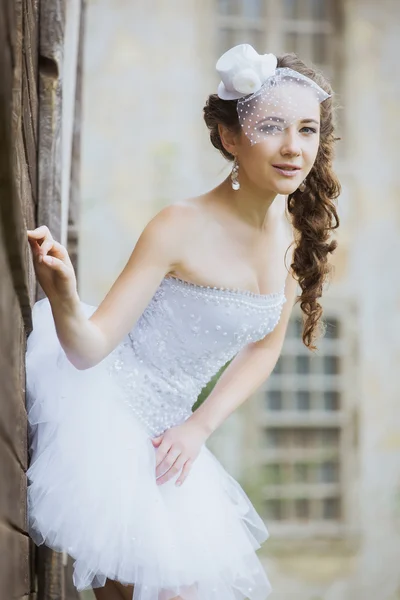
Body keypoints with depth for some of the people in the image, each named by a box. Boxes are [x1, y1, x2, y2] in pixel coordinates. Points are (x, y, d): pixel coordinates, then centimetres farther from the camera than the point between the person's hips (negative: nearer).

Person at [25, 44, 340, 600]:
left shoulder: (300, 233, -4)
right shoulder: (182, 229, -22)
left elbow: (264, 347, 8)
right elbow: (89, 348, -20)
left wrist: (201, 424, -4)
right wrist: (62, 296, -42)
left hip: (164, 432, 7)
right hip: (104, 405, -7)